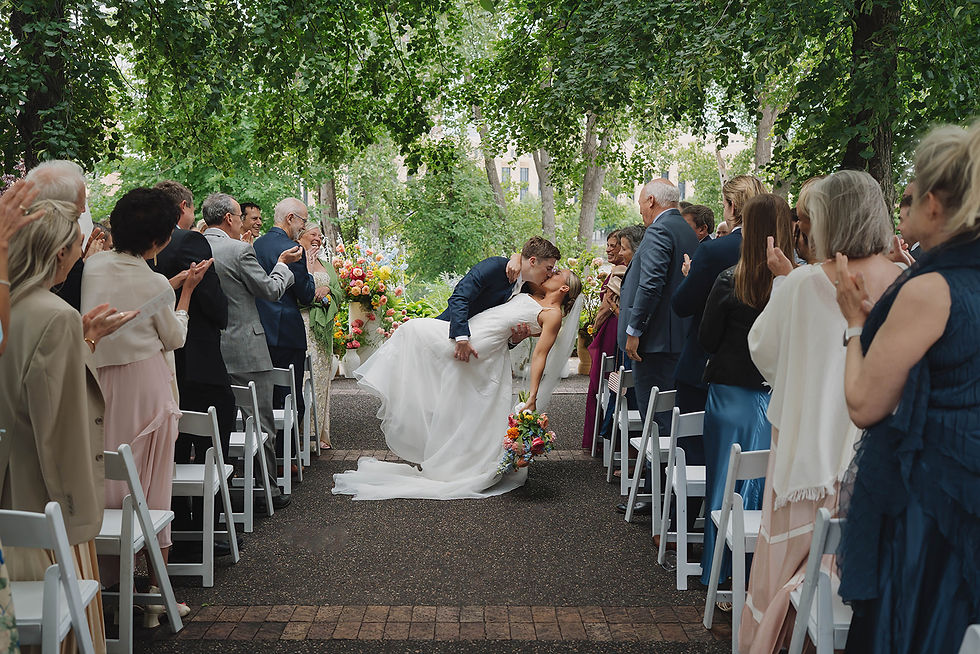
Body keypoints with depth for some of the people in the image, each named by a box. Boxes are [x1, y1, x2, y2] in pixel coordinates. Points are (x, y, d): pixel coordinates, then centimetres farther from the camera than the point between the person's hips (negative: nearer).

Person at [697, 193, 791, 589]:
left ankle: (721, 570, 16)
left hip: (732, 393, -1)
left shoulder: (730, 282, -11)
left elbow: (706, 340, -3)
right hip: (781, 394, 1)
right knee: (770, 483, 11)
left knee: (727, 482, 9)